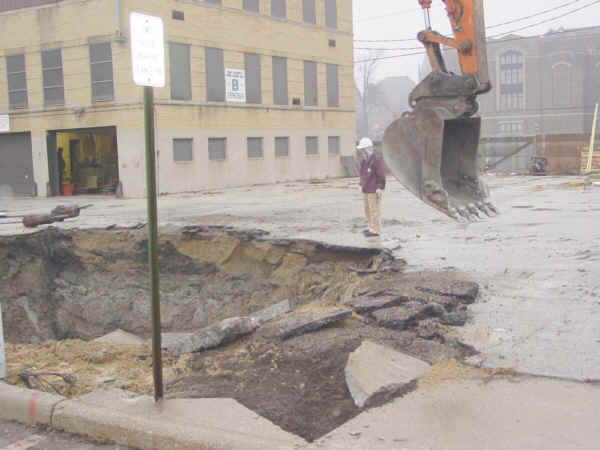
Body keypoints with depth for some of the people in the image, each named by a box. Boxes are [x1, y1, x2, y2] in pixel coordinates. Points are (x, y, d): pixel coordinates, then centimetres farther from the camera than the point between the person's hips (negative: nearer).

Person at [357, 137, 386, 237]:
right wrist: (362, 185, 18)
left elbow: (381, 174, -18)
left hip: (374, 189, -9)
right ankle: (372, 227, 24)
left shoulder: (377, 158, -16)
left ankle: (376, 231, 1)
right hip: (367, 189, 9)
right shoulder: (364, 159, 10)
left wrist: (380, 188, -20)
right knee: (368, 209, 14)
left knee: (374, 209, -5)